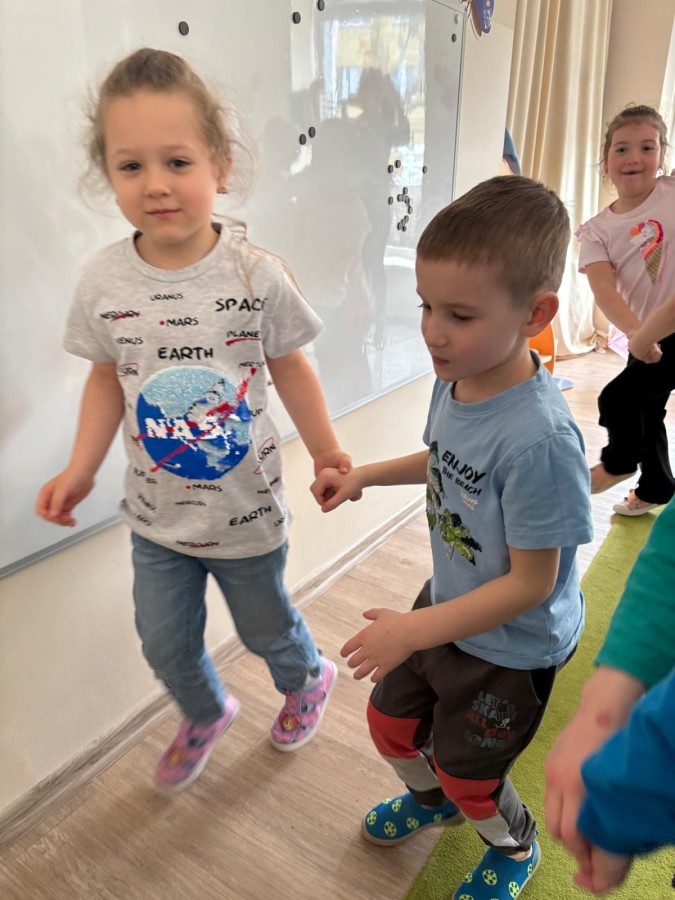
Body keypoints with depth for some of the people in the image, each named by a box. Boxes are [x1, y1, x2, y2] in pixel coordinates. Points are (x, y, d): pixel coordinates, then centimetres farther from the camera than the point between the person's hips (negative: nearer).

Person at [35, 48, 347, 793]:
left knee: (265, 626, 21)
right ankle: (205, 715, 55)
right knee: (165, 641, 20)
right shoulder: (103, 282, -11)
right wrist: (80, 469, -6)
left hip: (247, 510, -2)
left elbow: (288, 367, -6)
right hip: (156, 515, 3)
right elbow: (107, 377, 2)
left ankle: (308, 679, 58)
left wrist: (328, 454, -3)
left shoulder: (256, 275, -18)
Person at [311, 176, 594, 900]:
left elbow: (530, 584, -28)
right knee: (390, 723, 26)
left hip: (511, 648, -7)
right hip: (448, 603, 7)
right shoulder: (453, 379, -13)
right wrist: (362, 475, -2)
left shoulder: (537, 439, -37)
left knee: (466, 774, 20)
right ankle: (431, 799, 61)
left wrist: (414, 631, -25)